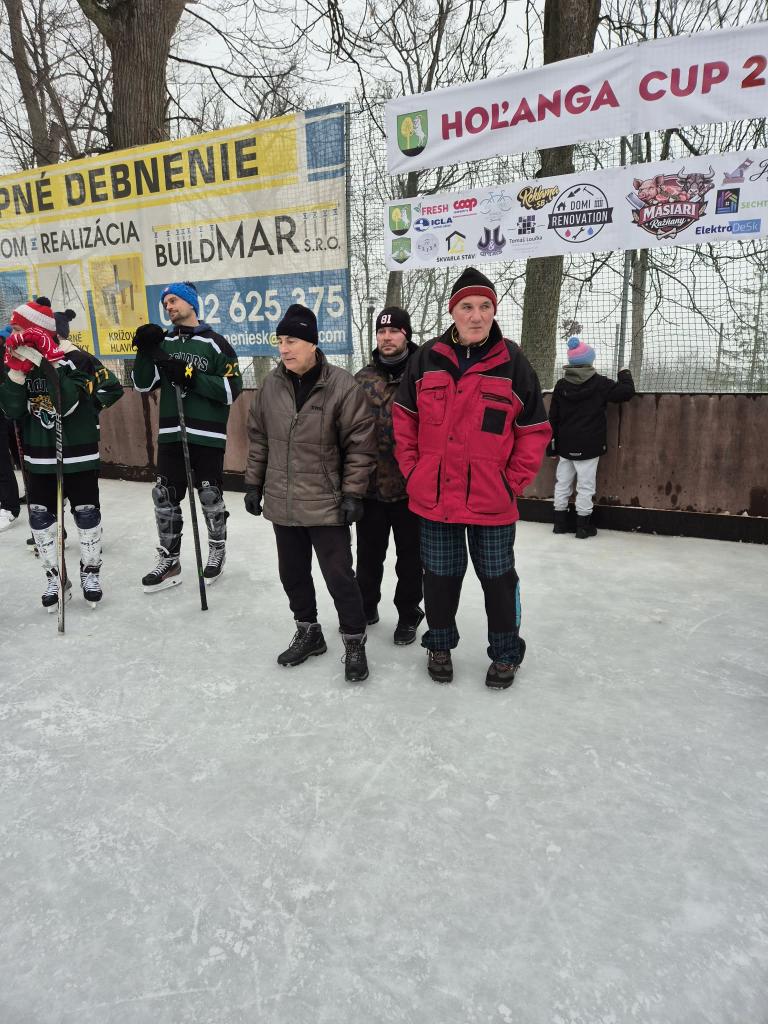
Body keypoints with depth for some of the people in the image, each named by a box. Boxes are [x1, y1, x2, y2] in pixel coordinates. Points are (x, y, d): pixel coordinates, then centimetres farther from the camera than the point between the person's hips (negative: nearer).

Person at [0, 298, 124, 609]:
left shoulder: (76, 359, -12)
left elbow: (112, 389, -23)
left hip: (79, 455, -4)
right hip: (39, 458, 5)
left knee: (87, 516, 7)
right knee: (40, 519, 7)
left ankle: (90, 572, 26)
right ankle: (54, 578, 22)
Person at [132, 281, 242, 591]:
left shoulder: (215, 343, -3)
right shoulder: (163, 342, 12)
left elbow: (232, 389, -11)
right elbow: (143, 385, 6)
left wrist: (191, 377, -19)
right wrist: (145, 351, -9)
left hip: (207, 436, -5)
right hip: (171, 434, 5)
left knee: (210, 498, 5)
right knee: (165, 497, 7)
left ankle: (217, 551, 28)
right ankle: (169, 562, 20)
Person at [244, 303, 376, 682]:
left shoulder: (343, 386, -14)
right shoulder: (270, 386, 2)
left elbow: (360, 444, -11)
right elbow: (258, 438, 11)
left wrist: (353, 493, -12)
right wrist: (253, 483, 11)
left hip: (326, 506, -5)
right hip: (282, 504, 6)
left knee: (339, 577, 1)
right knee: (293, 574, 17)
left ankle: (354, 643, 20)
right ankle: (308, 632, 37)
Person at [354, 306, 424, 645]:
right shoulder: (362, 379, 5)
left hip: (411, 486, -3)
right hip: (371, 484, 3)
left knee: (410, 554, 11)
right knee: (369, 552, 16)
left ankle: (408, 614, 30)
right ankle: (366, 606, 37)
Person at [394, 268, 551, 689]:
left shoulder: (513, 362, -5)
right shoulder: (426, 359, -1)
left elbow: (535, 430, -1)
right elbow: (403, 418, 8)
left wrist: (513, 482, -7)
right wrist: (412, 470, 2)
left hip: (492, 500, -1)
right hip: (433, 496, 2)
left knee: (497, 577, 12)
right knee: (440, 575, 16)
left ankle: (506, 652, 33)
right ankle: (439, 645, 38)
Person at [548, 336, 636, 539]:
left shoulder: (561, 385, 1)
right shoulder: (600, 383, -10)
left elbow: (553, 417, 3)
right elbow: (626, 391, -6)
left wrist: (552, 444, 10)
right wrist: (624, 374, 15)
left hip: (565, 446, 4)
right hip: (589, 446, -4)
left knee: (562, 483, 13)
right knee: (585, 486, 3)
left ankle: (560, 522, 19)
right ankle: (583, 526, 9)